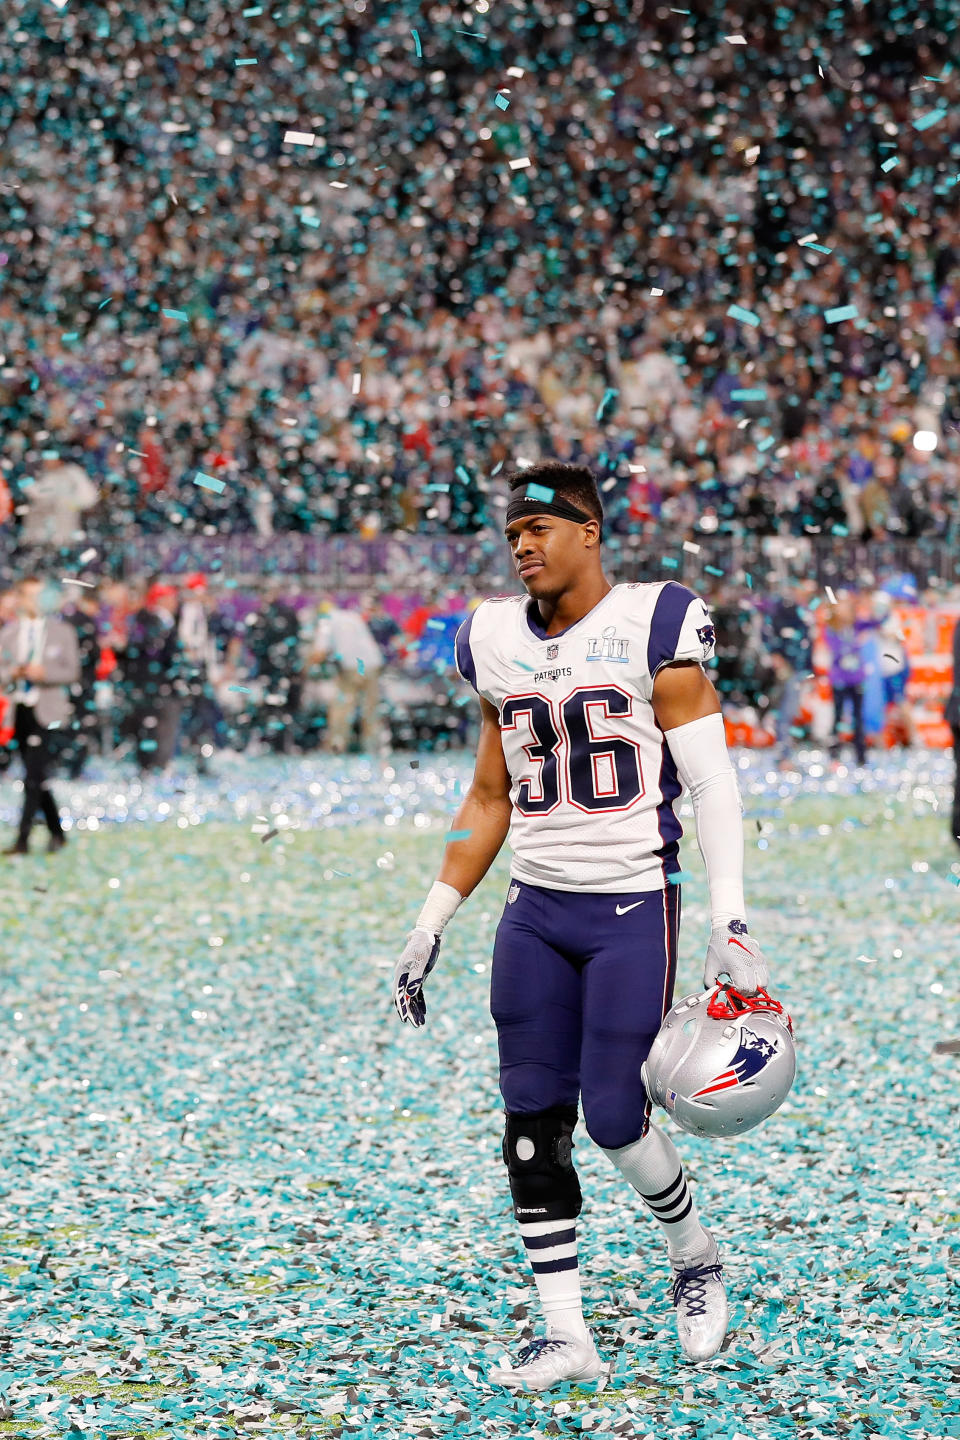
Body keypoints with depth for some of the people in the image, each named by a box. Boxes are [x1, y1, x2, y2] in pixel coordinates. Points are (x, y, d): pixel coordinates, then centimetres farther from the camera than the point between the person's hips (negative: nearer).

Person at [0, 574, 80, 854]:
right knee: (38, 778, 10)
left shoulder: (62, 631, 2)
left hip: (45, 710, -4)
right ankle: (56, 833, 23)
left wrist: (43, 673, -17)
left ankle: (23, 839, -13)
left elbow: (72, 672, 0)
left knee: (33, 777, -12)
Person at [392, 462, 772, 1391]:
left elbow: (712, 783, -9)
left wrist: (729, 922, -17)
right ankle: (565, 1334, 10)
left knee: (613, 1115, -8)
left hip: (633, 905, -5)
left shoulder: (652, 628, -8)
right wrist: (430, 928, 13)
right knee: (532, 1120, 2)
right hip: (535, 911, 5)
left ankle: (694, 1256, 21)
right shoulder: (499, 644, 8)